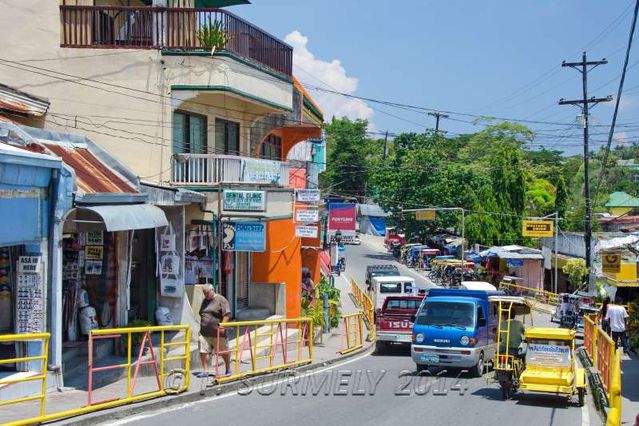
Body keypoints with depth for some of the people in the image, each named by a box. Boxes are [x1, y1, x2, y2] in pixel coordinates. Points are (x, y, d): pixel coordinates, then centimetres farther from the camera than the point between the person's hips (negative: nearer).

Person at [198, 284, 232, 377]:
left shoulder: (221, 300, -4)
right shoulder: (204, 301, 18)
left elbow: (227, 314, -10)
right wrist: (201, 328, 21)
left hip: (217, 332, -5)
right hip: (204, 333, 5)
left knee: (224, 352, 6)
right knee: (203, 352, -4)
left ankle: (228, 369, 22)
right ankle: (205, 371, 2)